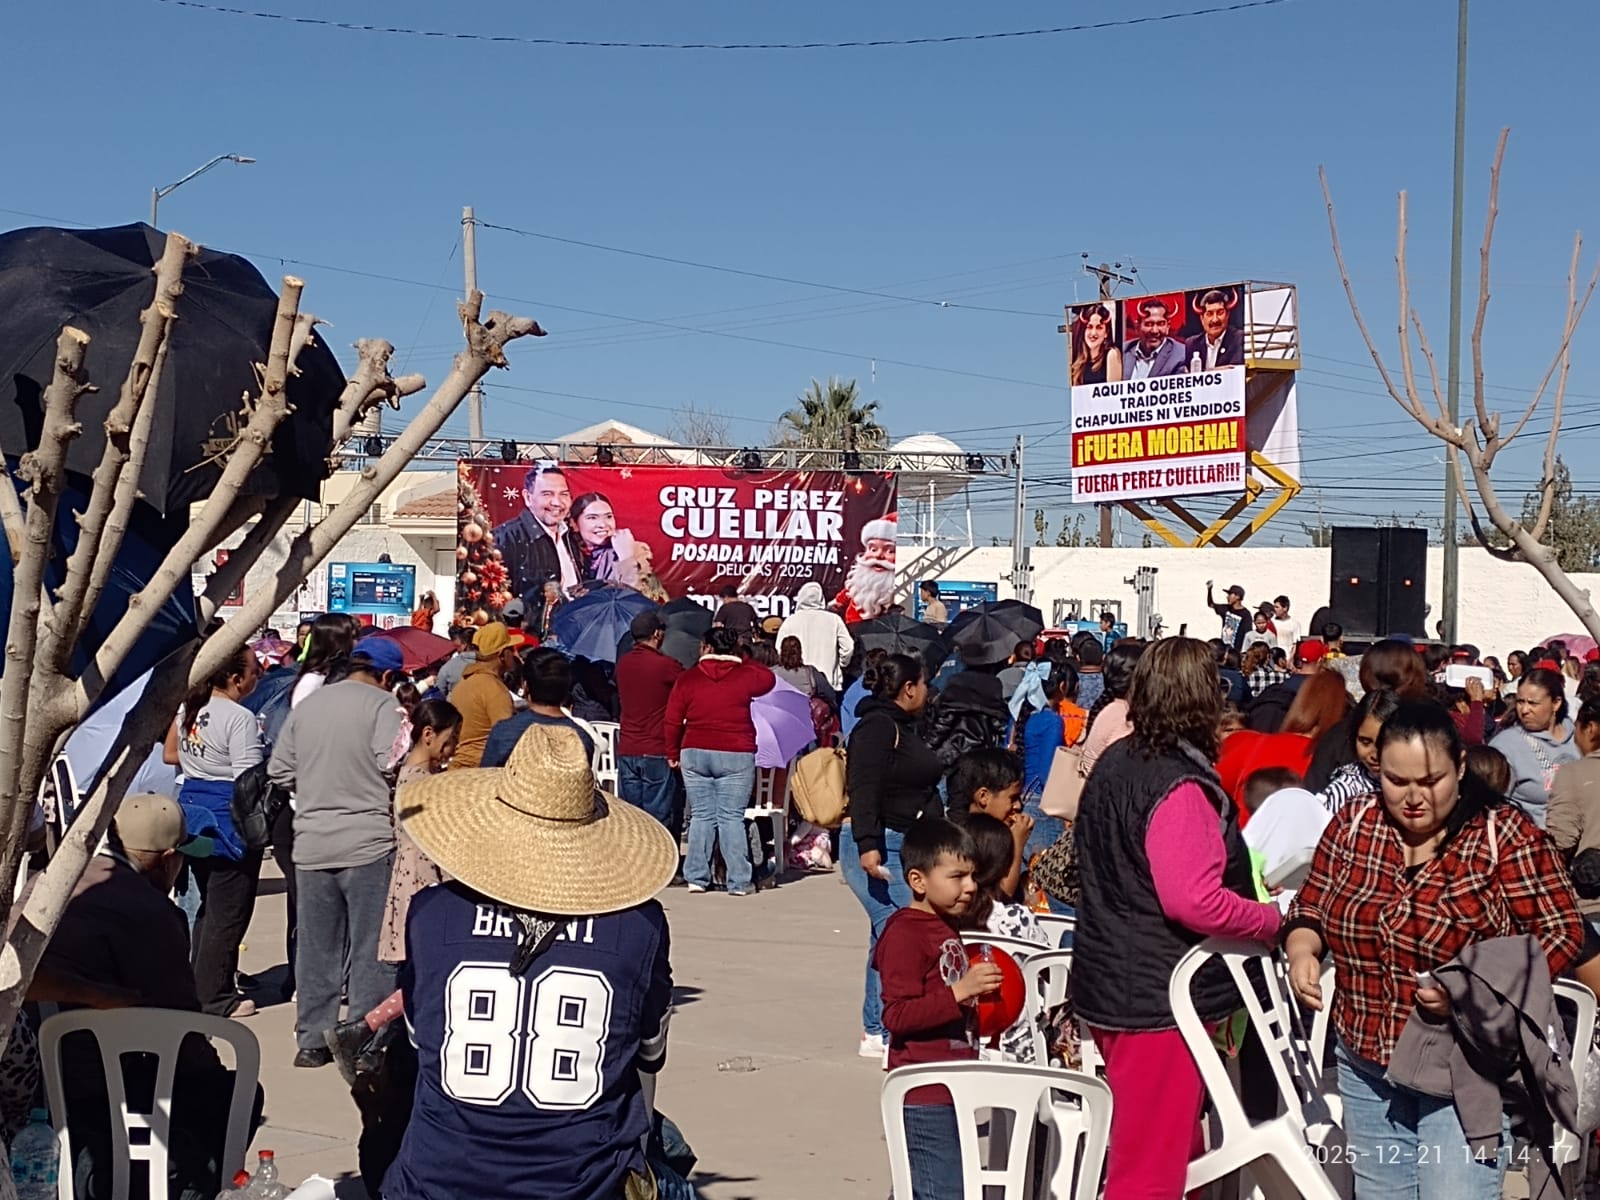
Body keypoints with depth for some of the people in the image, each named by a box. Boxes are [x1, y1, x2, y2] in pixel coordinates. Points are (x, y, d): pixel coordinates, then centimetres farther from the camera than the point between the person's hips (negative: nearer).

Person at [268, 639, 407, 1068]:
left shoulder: (307, 705, 9)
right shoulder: (382, 704, -7)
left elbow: (279, 772, 9)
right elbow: (392, 764, -18)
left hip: (311, 845, 5)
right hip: (368, 843, -5)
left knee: (316, 947, 13)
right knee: (372, 948, 3)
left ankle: (312, 1041, 18)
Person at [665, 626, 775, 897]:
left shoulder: (687, 678, 2)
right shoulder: (745, 676, 0)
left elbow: (673, 720, 3)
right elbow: (769, 678, 21)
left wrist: (673, 753, 14)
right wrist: (741, 661, 26)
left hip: (694, 753, 1)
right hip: (736, 755, -1)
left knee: (701, 816, 8)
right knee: (732, 818, 0)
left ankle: (696, 877, 7)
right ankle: (738, 881, -1)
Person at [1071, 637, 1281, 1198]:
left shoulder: (1114, 764, 8)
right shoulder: (1180, 787, -20)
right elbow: (1193, 900, -29)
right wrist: (1272, 919, -14)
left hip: (1110, 986, 10)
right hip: (1159, 1000, -10)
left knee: (1179, 1147, 23)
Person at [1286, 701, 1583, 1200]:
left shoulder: (1504, 835, -11)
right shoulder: (1352, 825, 0)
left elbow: (1562, 931, -10)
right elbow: (1311, 905, 13)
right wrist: (1302, 949, -9)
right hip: (1366, 1062, 5)